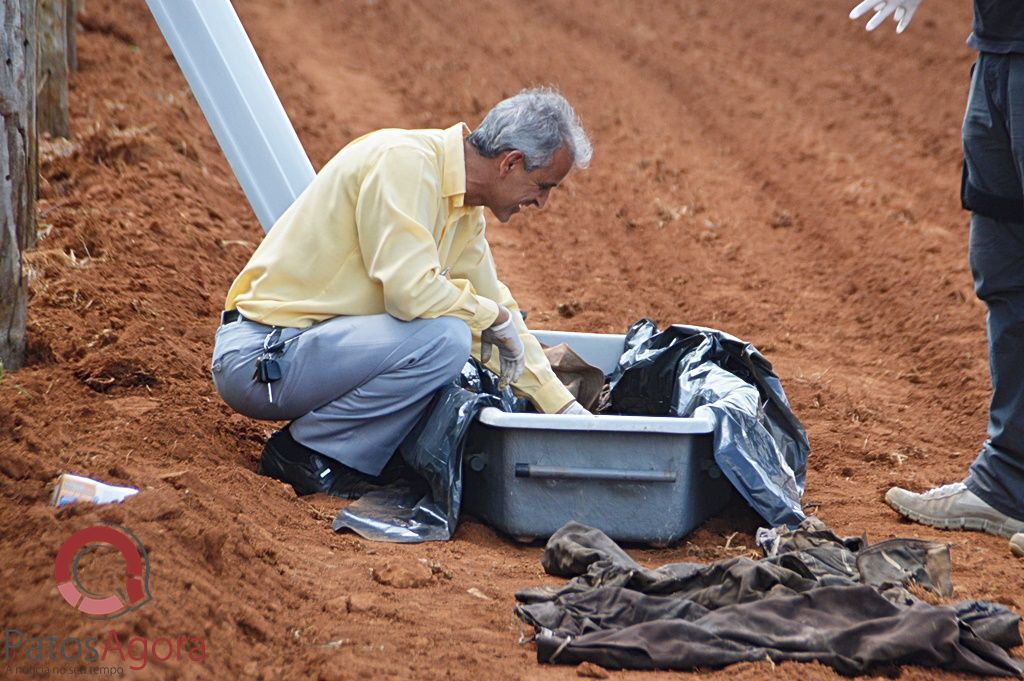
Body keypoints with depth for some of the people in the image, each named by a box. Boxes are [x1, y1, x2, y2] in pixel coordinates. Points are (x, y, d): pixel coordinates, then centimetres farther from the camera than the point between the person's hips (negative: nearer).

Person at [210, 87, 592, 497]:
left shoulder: (466, 211, 11)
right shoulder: (405, 161, -18)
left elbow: (499, 310, 21)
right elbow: (412, 291, -28)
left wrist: (567, 410, 18)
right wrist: (492, 316, -10)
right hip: (260, 357, -10)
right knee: (444, 337, -23)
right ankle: (306, 452, -9)